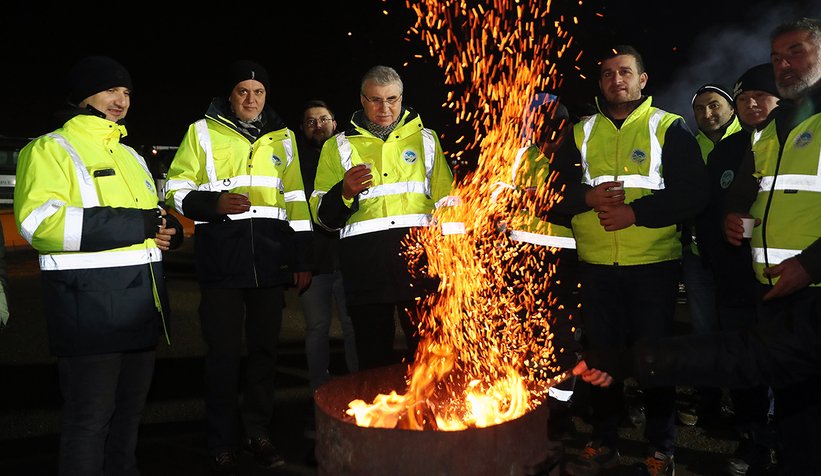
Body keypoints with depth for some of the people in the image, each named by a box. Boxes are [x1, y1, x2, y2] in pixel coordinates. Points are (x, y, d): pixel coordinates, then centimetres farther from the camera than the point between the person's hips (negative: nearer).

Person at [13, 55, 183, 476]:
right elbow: (39, 221, -20)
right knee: (90, 416, -1)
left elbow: (153, 216, 30)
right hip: (89, 303, -8)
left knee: (130, 408, 17)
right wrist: (138, 225, -20)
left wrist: (169, 229, 3)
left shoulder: (130, 155, 21)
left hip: (142, 301, 8)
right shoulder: (50, 149, -4)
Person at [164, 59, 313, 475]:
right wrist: (213, 203, -17)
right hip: (222, 262, -3)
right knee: (224, 352, 1)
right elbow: (177, 191, 3)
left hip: (270, 261, 3)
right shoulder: (203, 132, 5)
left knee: (265, 348, 9)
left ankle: (258, 432, 25)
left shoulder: (282, 138, 14)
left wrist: (301, 259, 10)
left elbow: (295, 201, 14)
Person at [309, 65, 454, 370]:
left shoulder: (426, 139, 16)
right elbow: (322, 216, 10)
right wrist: (344, 193, -11)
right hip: (365, 262, 0)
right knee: (374, 356, 5)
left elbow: (446, 201, 17)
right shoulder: (339, 146, 13)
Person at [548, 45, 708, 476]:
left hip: (654, 265, -3)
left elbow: (691, 194, -7)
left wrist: (635, 212, -17)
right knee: (600, 354, 11)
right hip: (596, 266, 3)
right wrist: (589, 197, -13)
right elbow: (557, 191, 7)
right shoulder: (581, 133, 11)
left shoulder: (670, 128, 1)